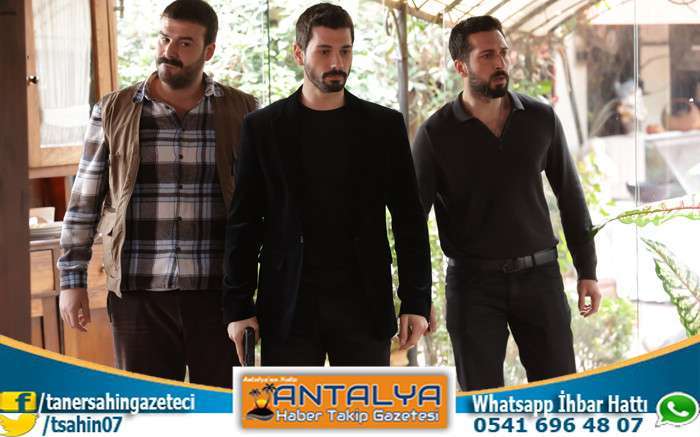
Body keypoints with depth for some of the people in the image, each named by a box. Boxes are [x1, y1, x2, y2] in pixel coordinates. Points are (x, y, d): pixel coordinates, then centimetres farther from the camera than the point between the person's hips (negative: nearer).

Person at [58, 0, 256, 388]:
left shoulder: (242, 112, 3)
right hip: (139, 294, 0)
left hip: (220, 293, 0)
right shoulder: (113, 111, 4)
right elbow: (84, 202, 6)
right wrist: (72, 281, 2)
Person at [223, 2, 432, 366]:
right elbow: (244, 224, 4)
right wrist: (238, 306, -2)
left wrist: (415, 301, 0)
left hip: (364, 305, 1)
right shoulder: (262, 127, 4)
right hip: (288, 307, -1)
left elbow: (408, 219, 6)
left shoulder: (384, 126, 6)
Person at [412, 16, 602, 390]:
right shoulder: (436, 134, -7)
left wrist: (587, 271, 7)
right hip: (473, 282, -2)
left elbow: (570, 196, 9)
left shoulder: (541, 119, 1)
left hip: (539, 276, 2)